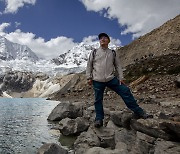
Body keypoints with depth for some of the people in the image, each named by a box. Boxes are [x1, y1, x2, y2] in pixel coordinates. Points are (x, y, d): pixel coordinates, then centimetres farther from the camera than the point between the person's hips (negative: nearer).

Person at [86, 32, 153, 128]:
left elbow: (118, 66, 14)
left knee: (125, 91, -7)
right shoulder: (94, 52, 10)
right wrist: (89, 77, 3)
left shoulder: (112, 53, 14)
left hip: (111, 79, 1)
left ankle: (139, 112, 2)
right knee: (98, 100, 2)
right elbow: (89, 65, 11)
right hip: (97, 81, 0)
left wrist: (121, 78, 4)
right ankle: (99, 119, 16)